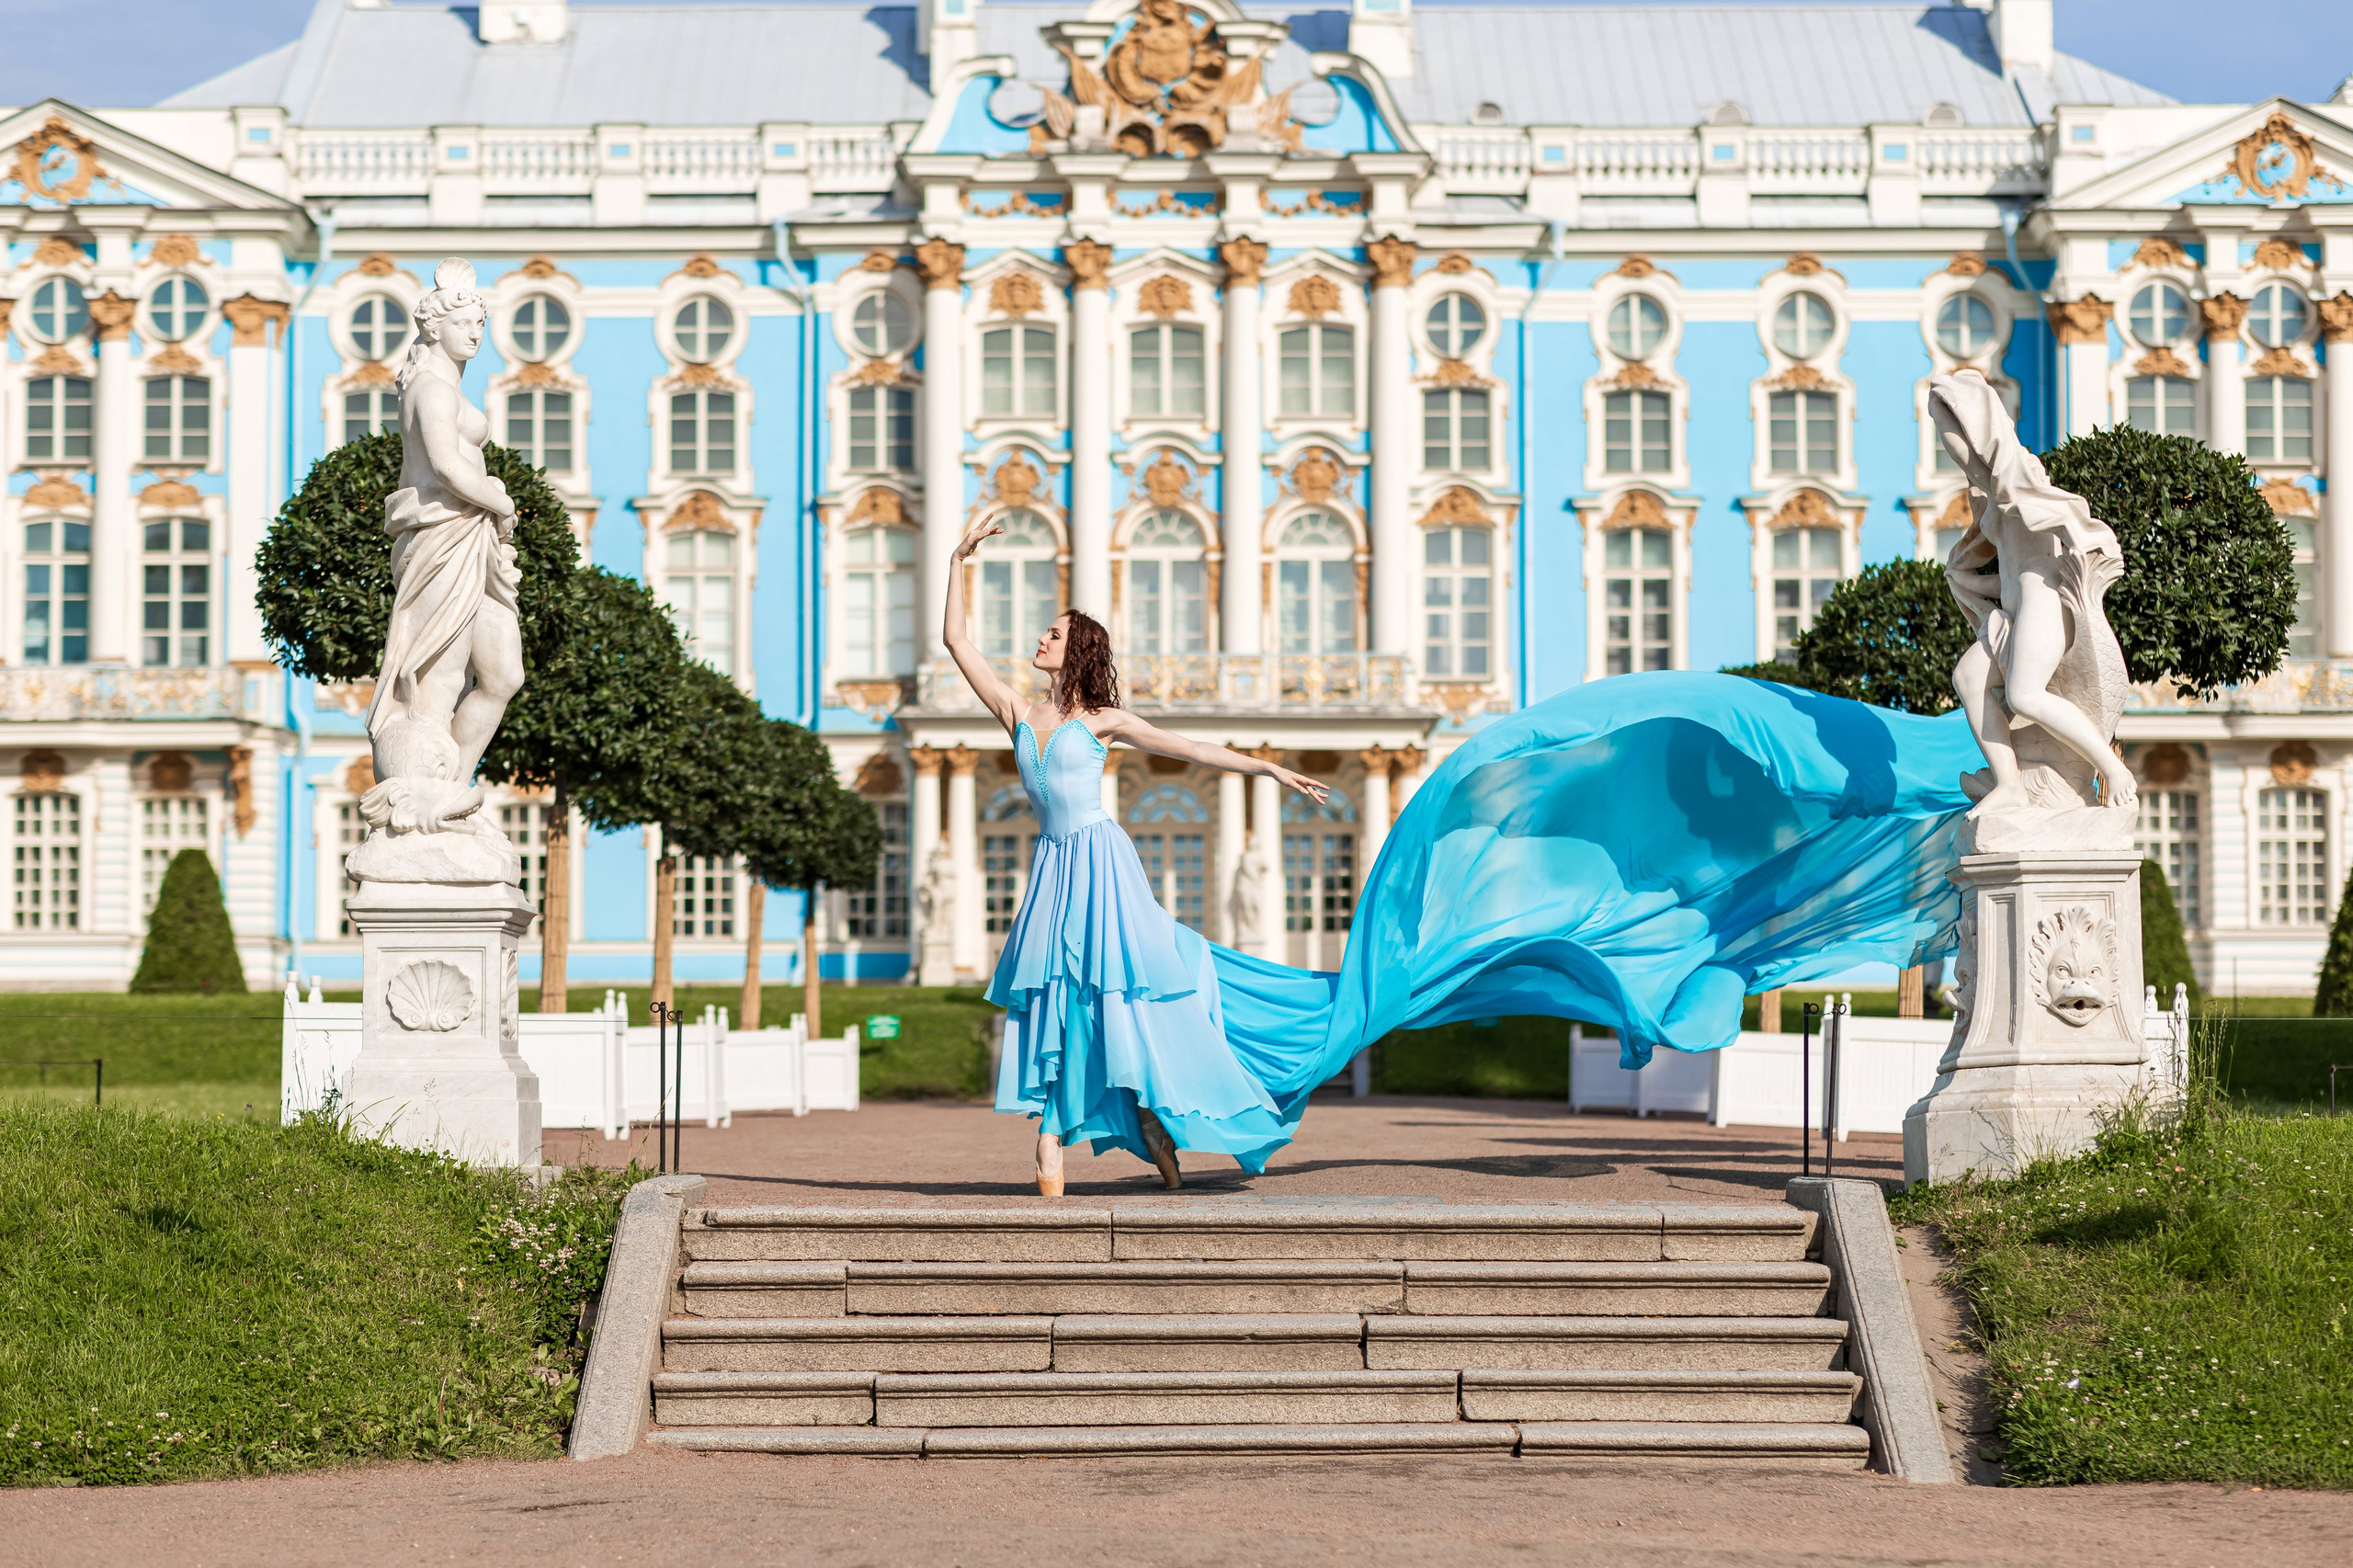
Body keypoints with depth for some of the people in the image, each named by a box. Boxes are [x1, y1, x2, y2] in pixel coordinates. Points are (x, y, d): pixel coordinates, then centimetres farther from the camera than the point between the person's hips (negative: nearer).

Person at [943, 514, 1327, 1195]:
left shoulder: (1102, 721, 3)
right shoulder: (1018, 713, 11)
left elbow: (1189, 748, 4)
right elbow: (957, 640, 11)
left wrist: (1268, 769, -1)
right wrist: (960, 561, 9)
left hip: (1100, 861, -3)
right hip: (1053, 865, 3)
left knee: (1116, 992, -4)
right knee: (1053, 1002, -3)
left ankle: (1154, 1116, 9)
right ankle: (1050, 1139, -6)